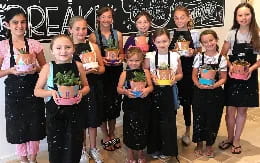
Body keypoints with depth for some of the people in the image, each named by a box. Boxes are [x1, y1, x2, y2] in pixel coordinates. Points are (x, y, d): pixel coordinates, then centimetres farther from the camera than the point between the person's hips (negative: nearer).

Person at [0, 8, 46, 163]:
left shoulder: (35, 44, -1)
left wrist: (36, 69, -13)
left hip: (33, 90, 1)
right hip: (13, 92, -1)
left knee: (35, 125, 9)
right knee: (18, 126, 9)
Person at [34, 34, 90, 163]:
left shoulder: (78, 66, -3)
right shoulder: (48, 68, -7)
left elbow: (86, 86, 9)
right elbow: (37, 91, -1)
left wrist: (81, 92, -12)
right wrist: (51, 92, -18)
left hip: (74, 111, 1)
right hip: (54, 113, -1)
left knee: (74, 145, 9)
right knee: (55, 146, 9)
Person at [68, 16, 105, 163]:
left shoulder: (93, 46, 2)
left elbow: (102, 68, 6)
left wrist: (95, 70, -15)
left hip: (94, 87, 2)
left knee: (93, 119, 13)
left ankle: (93, 148, 31)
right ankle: (83, 149, 30)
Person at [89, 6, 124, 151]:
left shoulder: (118, 34, 4)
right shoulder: (93, 36, -3)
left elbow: (122, 53, 12)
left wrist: (121, 58, -9)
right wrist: (101, 60, -19)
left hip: (116, 72, 3)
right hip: (101, 73, -3)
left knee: (114, 102, 11)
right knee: (103, 103, 3)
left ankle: (112, 134, 30)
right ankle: (105, 137, 21)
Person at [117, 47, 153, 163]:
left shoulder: (145, 72, 2)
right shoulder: (125, 74, -1)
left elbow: (151, 86, 3)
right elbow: (119, 88, -1)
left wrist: (147, 90, -18)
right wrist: (125, 91, -20)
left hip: (143, 105, 1)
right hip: (130, 105, -1)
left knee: (142, 129, 11)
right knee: (130, 129, 7)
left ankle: (140, 153, 32)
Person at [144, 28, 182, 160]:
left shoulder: (175, 56, -1)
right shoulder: (149, 56, -3)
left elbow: (180, 74, 7)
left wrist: (175, 78, -13)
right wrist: (152, 77, -17)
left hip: (168, 91, 0)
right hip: (154, 91, 0)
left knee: (168, 120, 5)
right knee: (154, 120, 7)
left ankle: (167, 149, 22)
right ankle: (154, 148, 24)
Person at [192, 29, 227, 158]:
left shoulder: (221, 59, -3)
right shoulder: (199, 57, -1)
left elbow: (223, 78, -1)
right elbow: (194, 75, 0)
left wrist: (215, 85, -20)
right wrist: (198, 84, -19)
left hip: (215, 93, 0)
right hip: (200, 92, 1)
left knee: (213, 119, 9)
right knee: (199, 118, 8)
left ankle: (209, 145, 27)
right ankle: (199, 144, 27)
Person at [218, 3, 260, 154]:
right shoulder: (232, 34, -2)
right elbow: (223, 54, 3)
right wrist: (230, 66, -13)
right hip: (232, 76, 0)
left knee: (242, 110, 9)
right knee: (230, 110, 5)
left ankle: (236, 140, 25)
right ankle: (230, 138, 26)